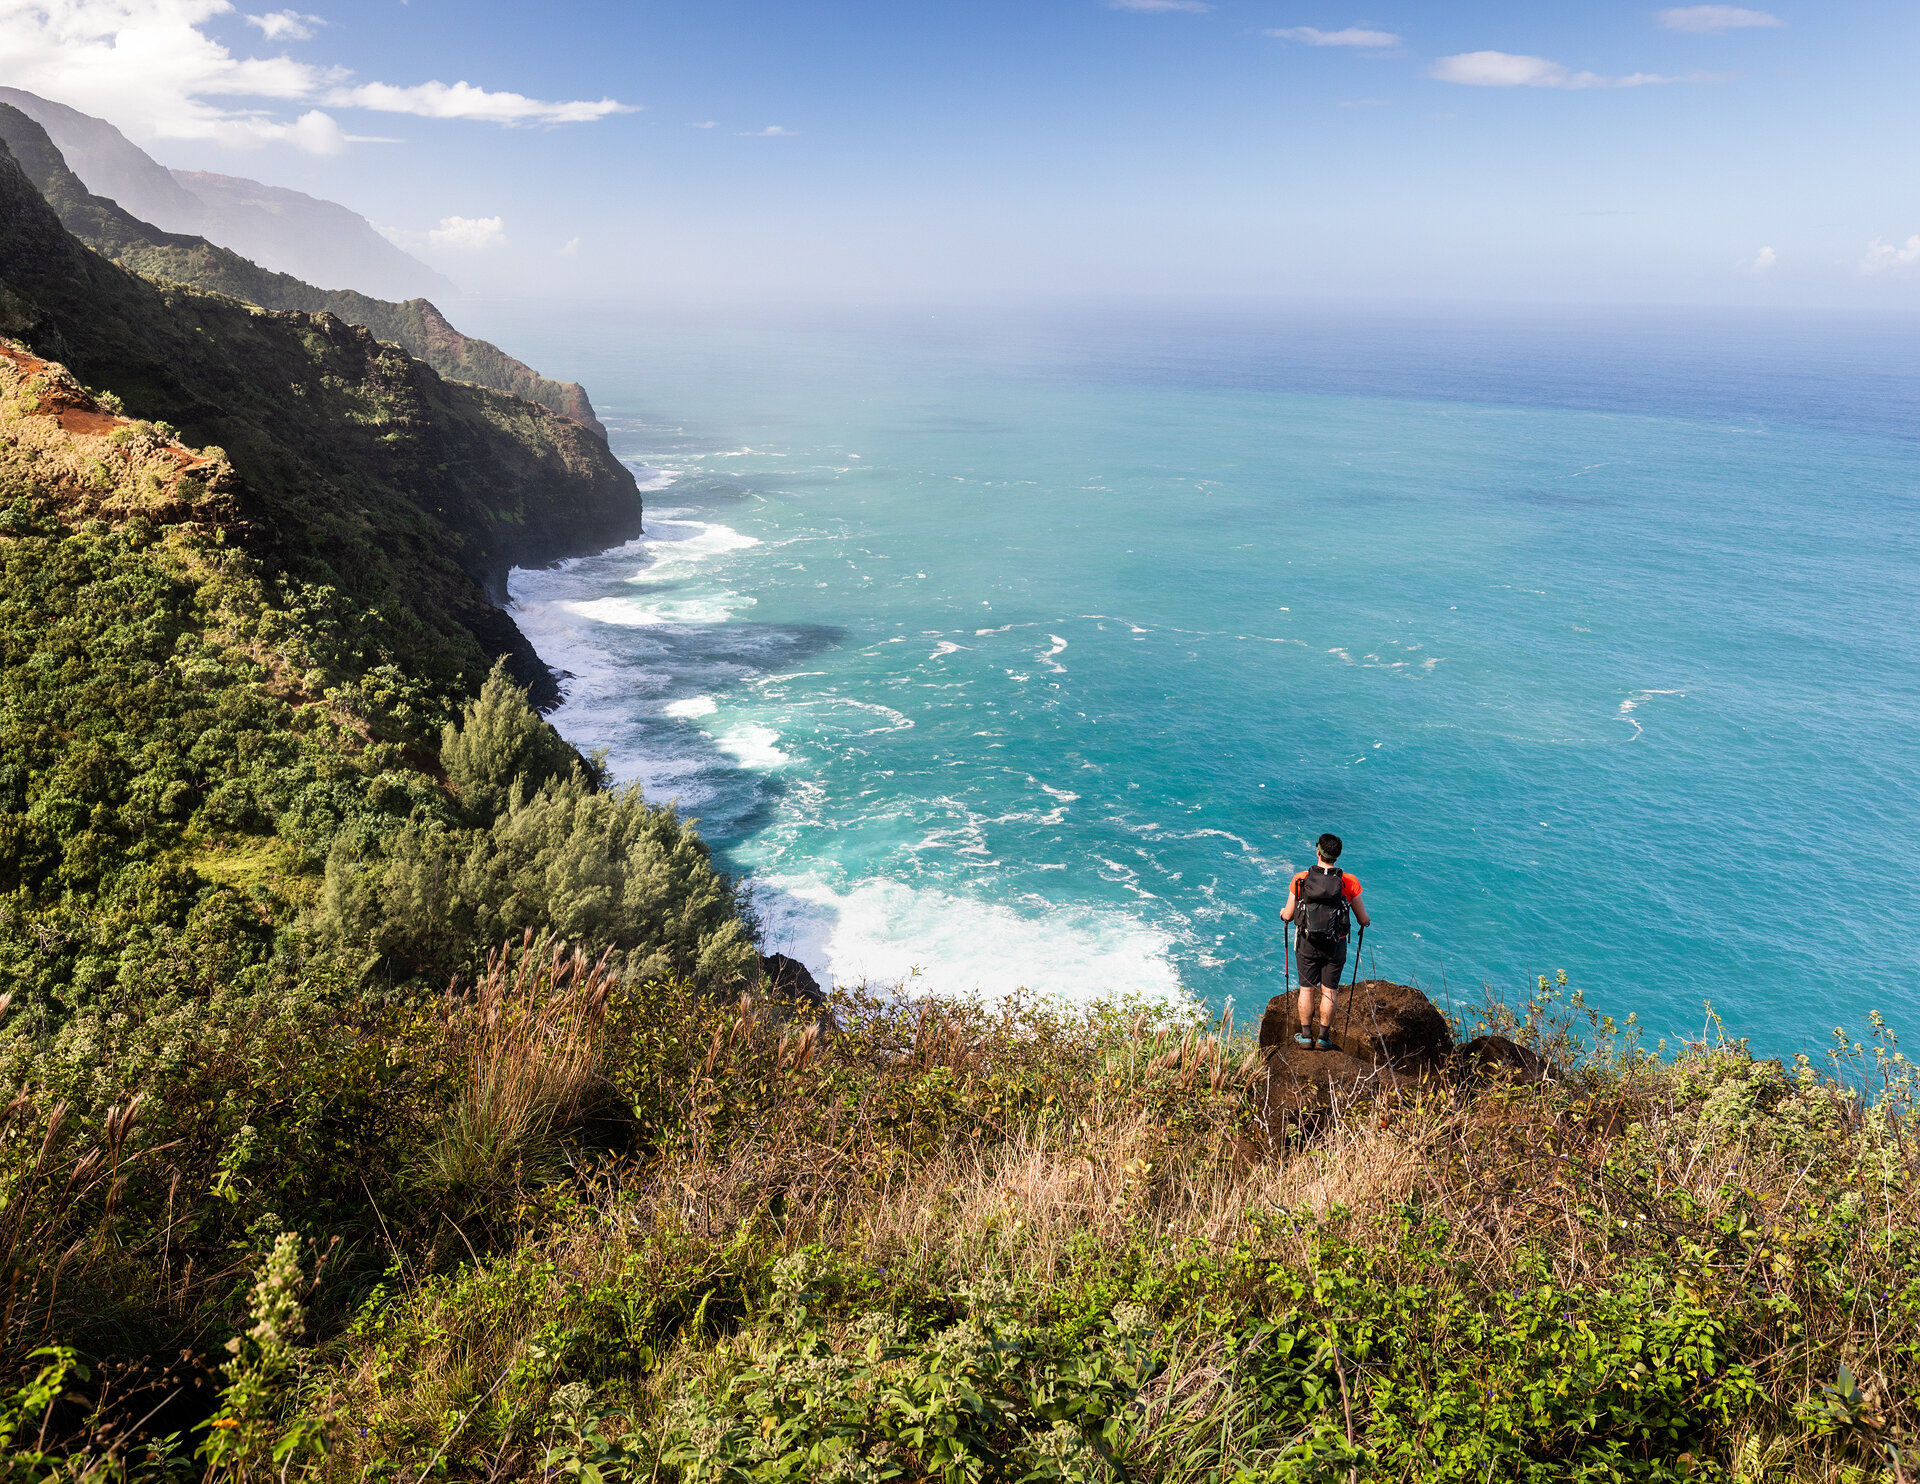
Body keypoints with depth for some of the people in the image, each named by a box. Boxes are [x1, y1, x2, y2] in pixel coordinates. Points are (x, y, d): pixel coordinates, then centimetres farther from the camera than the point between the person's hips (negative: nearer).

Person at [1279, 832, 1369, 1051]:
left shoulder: (1300, 879, -11)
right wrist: (1366, 920, 21)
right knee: (1329, 991, 12)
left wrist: (1283, 912, 20)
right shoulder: (1349, 881, -11)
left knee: (1306, 988, 13)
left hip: (1308, 944, 0)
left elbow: (1288, 916, -5)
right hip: (1335, 946, 0)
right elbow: (1363, 920, -4)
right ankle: (1323, 1037, 19)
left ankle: (1306, 1036, 21)